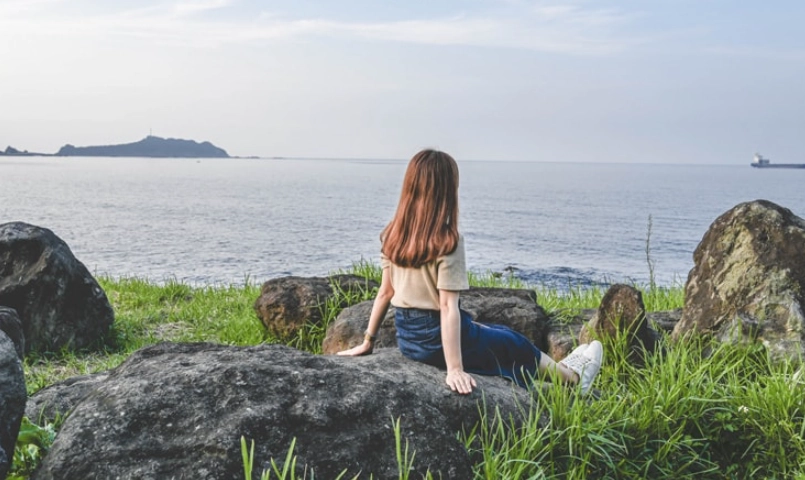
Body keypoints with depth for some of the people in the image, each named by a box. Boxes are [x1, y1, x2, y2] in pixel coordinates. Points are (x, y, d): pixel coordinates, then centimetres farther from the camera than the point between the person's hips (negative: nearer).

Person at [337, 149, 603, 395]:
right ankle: (573, 376, 45)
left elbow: (385, 292, 2)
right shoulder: (447, 241, -22)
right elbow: (448, 307, -24)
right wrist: (455, 369, -23)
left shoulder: (392, 235, -3)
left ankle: (558, 369, 50)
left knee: (498, 332, 29)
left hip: (406, 338, 7)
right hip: (437, 338, -7)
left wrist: (367, 342, 10)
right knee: (516, 344, 21)